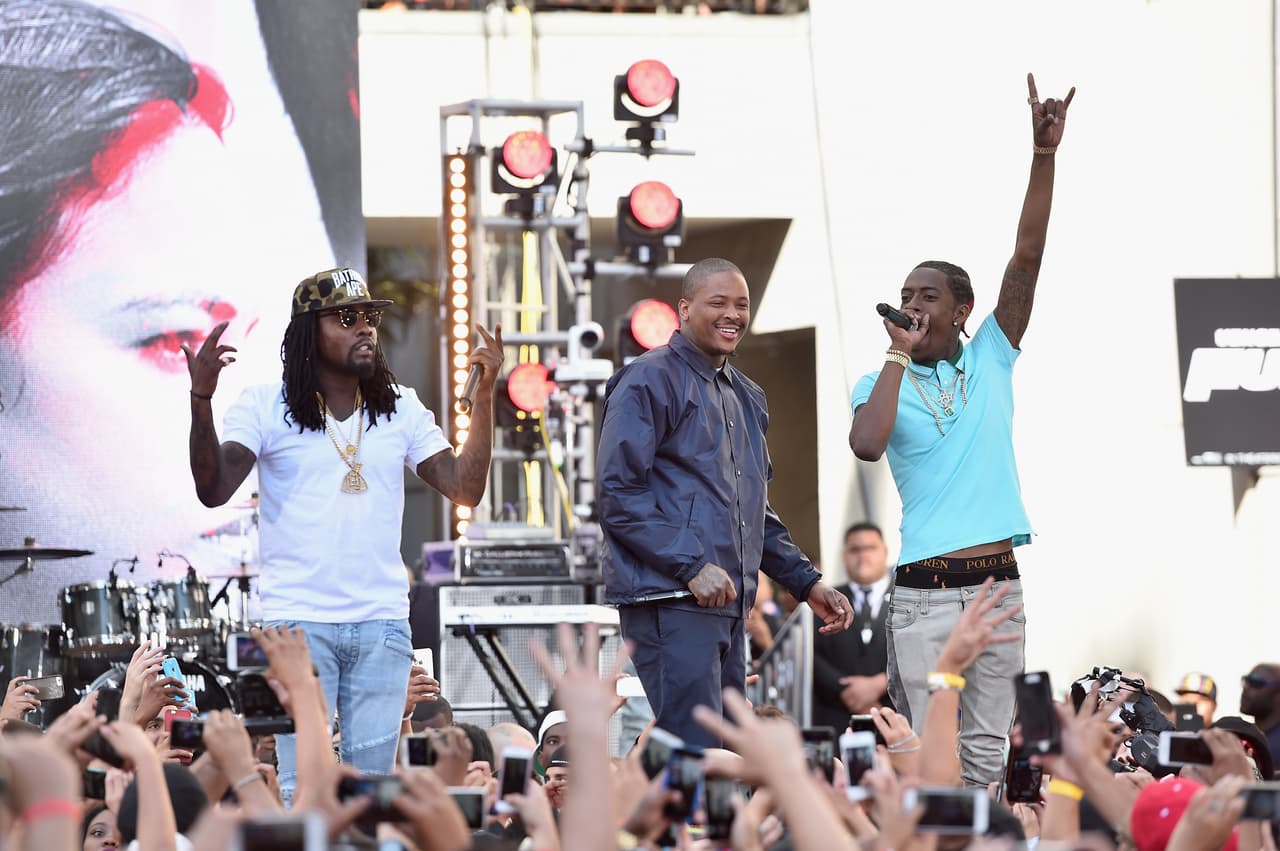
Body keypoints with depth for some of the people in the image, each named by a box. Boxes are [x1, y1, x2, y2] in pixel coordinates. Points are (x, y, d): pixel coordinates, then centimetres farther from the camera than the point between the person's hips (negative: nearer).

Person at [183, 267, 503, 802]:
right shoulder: (266, 407, 0)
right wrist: (201, 401, -24)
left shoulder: (400, 409, 11)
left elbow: (465, 489, 3)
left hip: (382, 622, 3)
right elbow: (213, 490, -12)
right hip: (298, 621, -3)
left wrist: (484, 396, -3)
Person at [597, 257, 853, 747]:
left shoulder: (746, 398, 22)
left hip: (728, 607, 9)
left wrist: (806, 582, 20)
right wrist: (691, 567, -19)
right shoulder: (650, 381, -5)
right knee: (695, 761, -16)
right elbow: (617, 493, -13)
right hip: (670, 603, -9)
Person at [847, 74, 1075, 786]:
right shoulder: (884, 382, 4)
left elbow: (1027, 259, 2)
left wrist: (1044, 158, -6)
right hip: (926, 588, -3)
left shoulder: (991, 363, 10)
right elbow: (867, 445, -19)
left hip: (999, 585, 3)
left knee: (988, 748, 6)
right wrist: (899, 356, -11)